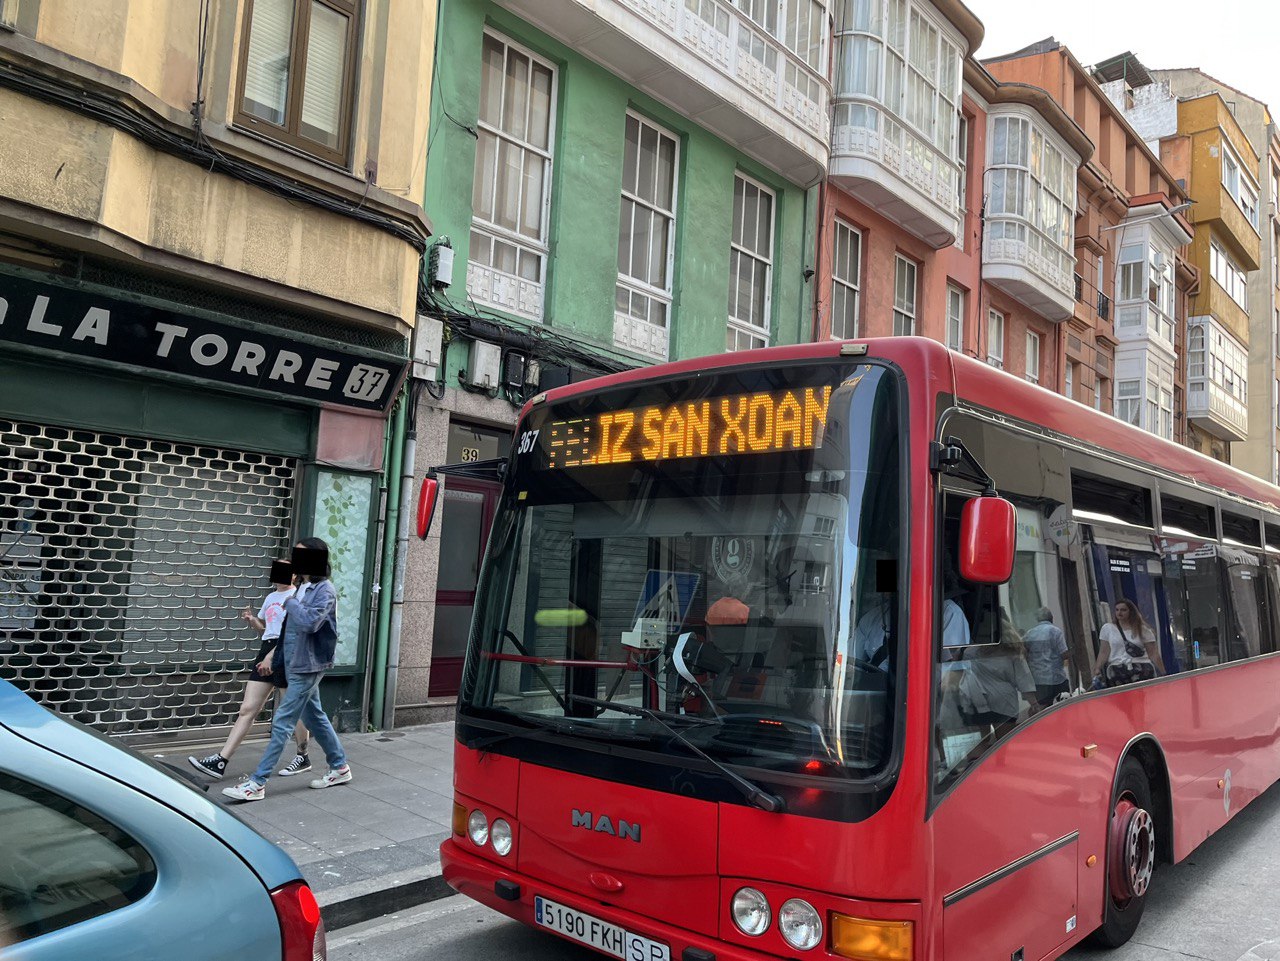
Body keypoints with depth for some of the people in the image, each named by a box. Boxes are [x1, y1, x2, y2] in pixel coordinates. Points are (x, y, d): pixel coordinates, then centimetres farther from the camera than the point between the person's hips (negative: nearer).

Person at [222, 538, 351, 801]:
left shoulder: (325, 589, -15)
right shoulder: (306, 588, 11)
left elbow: (310, 622, -30)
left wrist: (291, 603, -14)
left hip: (307, 666, -9)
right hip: (297, 665, 9)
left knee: (282, 723, -6)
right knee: (315, 718, 16)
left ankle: (257, 783, -2)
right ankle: (340, 767, 27)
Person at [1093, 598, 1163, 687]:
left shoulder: (1143, 629, 10)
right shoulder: (1107, 629, 12)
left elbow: (1153, 654, 8)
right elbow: (1103, 652, 9)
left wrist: (1163, 675, 2)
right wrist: (1097, 669, -4)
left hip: (1143, 670, 0)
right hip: (1117, 671, 0)